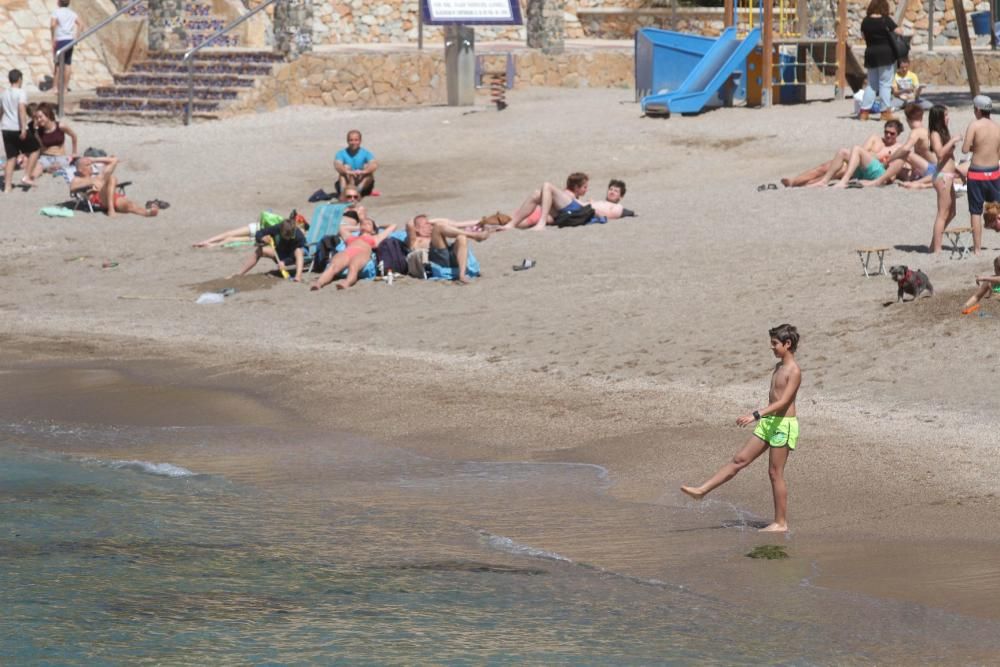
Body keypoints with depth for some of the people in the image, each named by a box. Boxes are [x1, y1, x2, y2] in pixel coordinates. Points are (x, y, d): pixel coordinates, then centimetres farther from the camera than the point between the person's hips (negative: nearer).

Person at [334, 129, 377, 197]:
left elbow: (375, 165, -18)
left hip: (363, 183, 0)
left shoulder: (366, 153, 1)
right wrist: (348, 171, -41)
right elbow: (337, 166, -20)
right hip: (347, 183, 0)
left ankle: (358, 189, -46)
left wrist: (363, 172, -38)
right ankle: (344, 191, -50)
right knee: (346, 167, -23)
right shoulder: (341, 153, 1)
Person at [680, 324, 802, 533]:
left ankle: (781, 523, 4)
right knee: (740, 459, 7)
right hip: (768, 422, 9)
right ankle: (702, 490, 5)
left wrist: (756, 415, -31)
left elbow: (783, 402, -24)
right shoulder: (779, 367, 13)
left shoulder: (794, 371, -15)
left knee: (775, 473, -3)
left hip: (783, 424, -9)